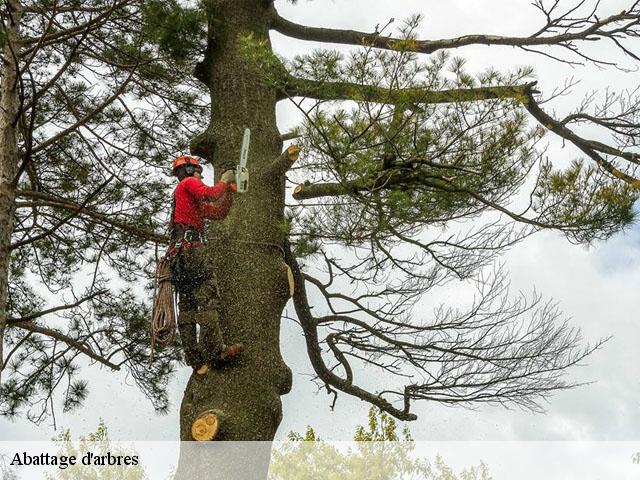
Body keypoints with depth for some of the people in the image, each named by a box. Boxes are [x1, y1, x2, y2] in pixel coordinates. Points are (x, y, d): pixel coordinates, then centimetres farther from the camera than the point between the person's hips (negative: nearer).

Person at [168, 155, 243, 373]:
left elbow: (219, 213, 31)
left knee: (187, 306, 0)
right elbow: (209, 193, -11)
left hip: (177, 254, 10)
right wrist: (224, 181, 5)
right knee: (208, 295, -21)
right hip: (190, 245, -10)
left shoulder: (194, 202, 35)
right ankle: (215, 349, -33)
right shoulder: (188, 182, 9)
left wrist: (229, 190, 25)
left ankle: (195, 359, -6)